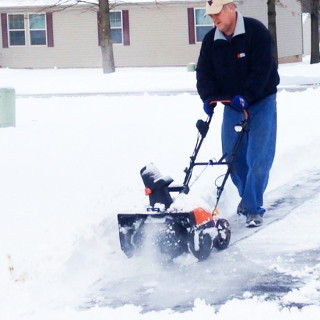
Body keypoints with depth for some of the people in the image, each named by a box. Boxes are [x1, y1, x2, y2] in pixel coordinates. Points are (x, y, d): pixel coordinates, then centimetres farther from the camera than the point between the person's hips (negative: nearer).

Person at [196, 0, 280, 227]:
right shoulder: (211, 41, 0)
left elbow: (262, 68, -22)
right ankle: (247, 195, 29)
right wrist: (209, 97, -18)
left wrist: (245, 96, -29)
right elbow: (204, 72, 0)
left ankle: (254, 208, -5)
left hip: (261, 103, -5)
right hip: (232, 106, 5)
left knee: (258, 158, -10)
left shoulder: (256, 31, -16)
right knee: (232, 156, 7)